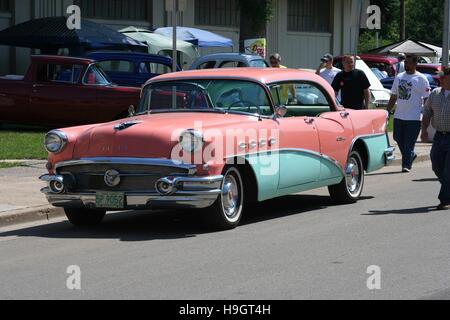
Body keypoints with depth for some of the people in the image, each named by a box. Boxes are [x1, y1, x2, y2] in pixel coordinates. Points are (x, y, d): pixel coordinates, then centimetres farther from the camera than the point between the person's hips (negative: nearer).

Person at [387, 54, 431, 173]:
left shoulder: (421, 79, -4)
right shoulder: (399, 77, 12)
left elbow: (426, 99, -4)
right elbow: (393, 97, 19)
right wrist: (388, 110, 13)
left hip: (414, 117, -6)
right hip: (399, 115, 6)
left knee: (409, 143, -5)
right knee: (398, 139, 11)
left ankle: (406, 164, -2)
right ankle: (411, 155, 32)